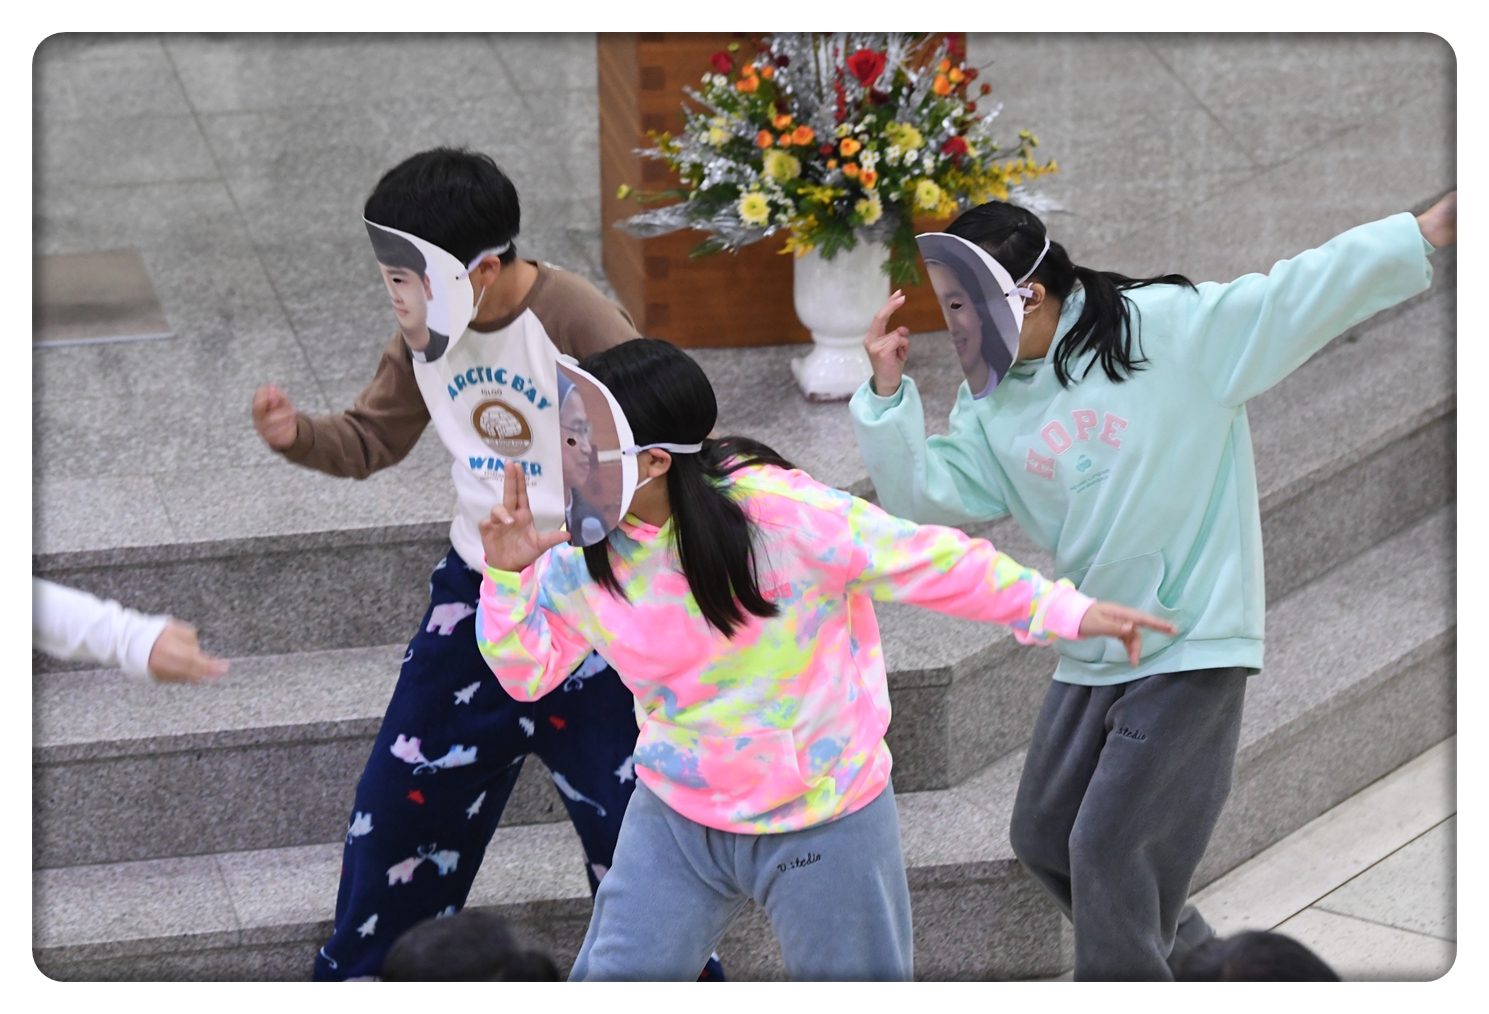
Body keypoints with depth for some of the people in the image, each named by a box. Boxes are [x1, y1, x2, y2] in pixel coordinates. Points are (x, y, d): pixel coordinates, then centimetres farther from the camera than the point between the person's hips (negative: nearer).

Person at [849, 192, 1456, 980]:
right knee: (1043, 839, 16)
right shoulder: (993, 401, 3)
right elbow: (926, 495, 0)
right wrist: (887, 394, -12)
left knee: (1107, 846, -12)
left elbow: (1303, 292, -19)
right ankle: (1189, 958, 35)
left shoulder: (1170, 330, -15)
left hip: (1191, 647, -8)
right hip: (1091, 658, 8)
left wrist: (1425, 236, -27)